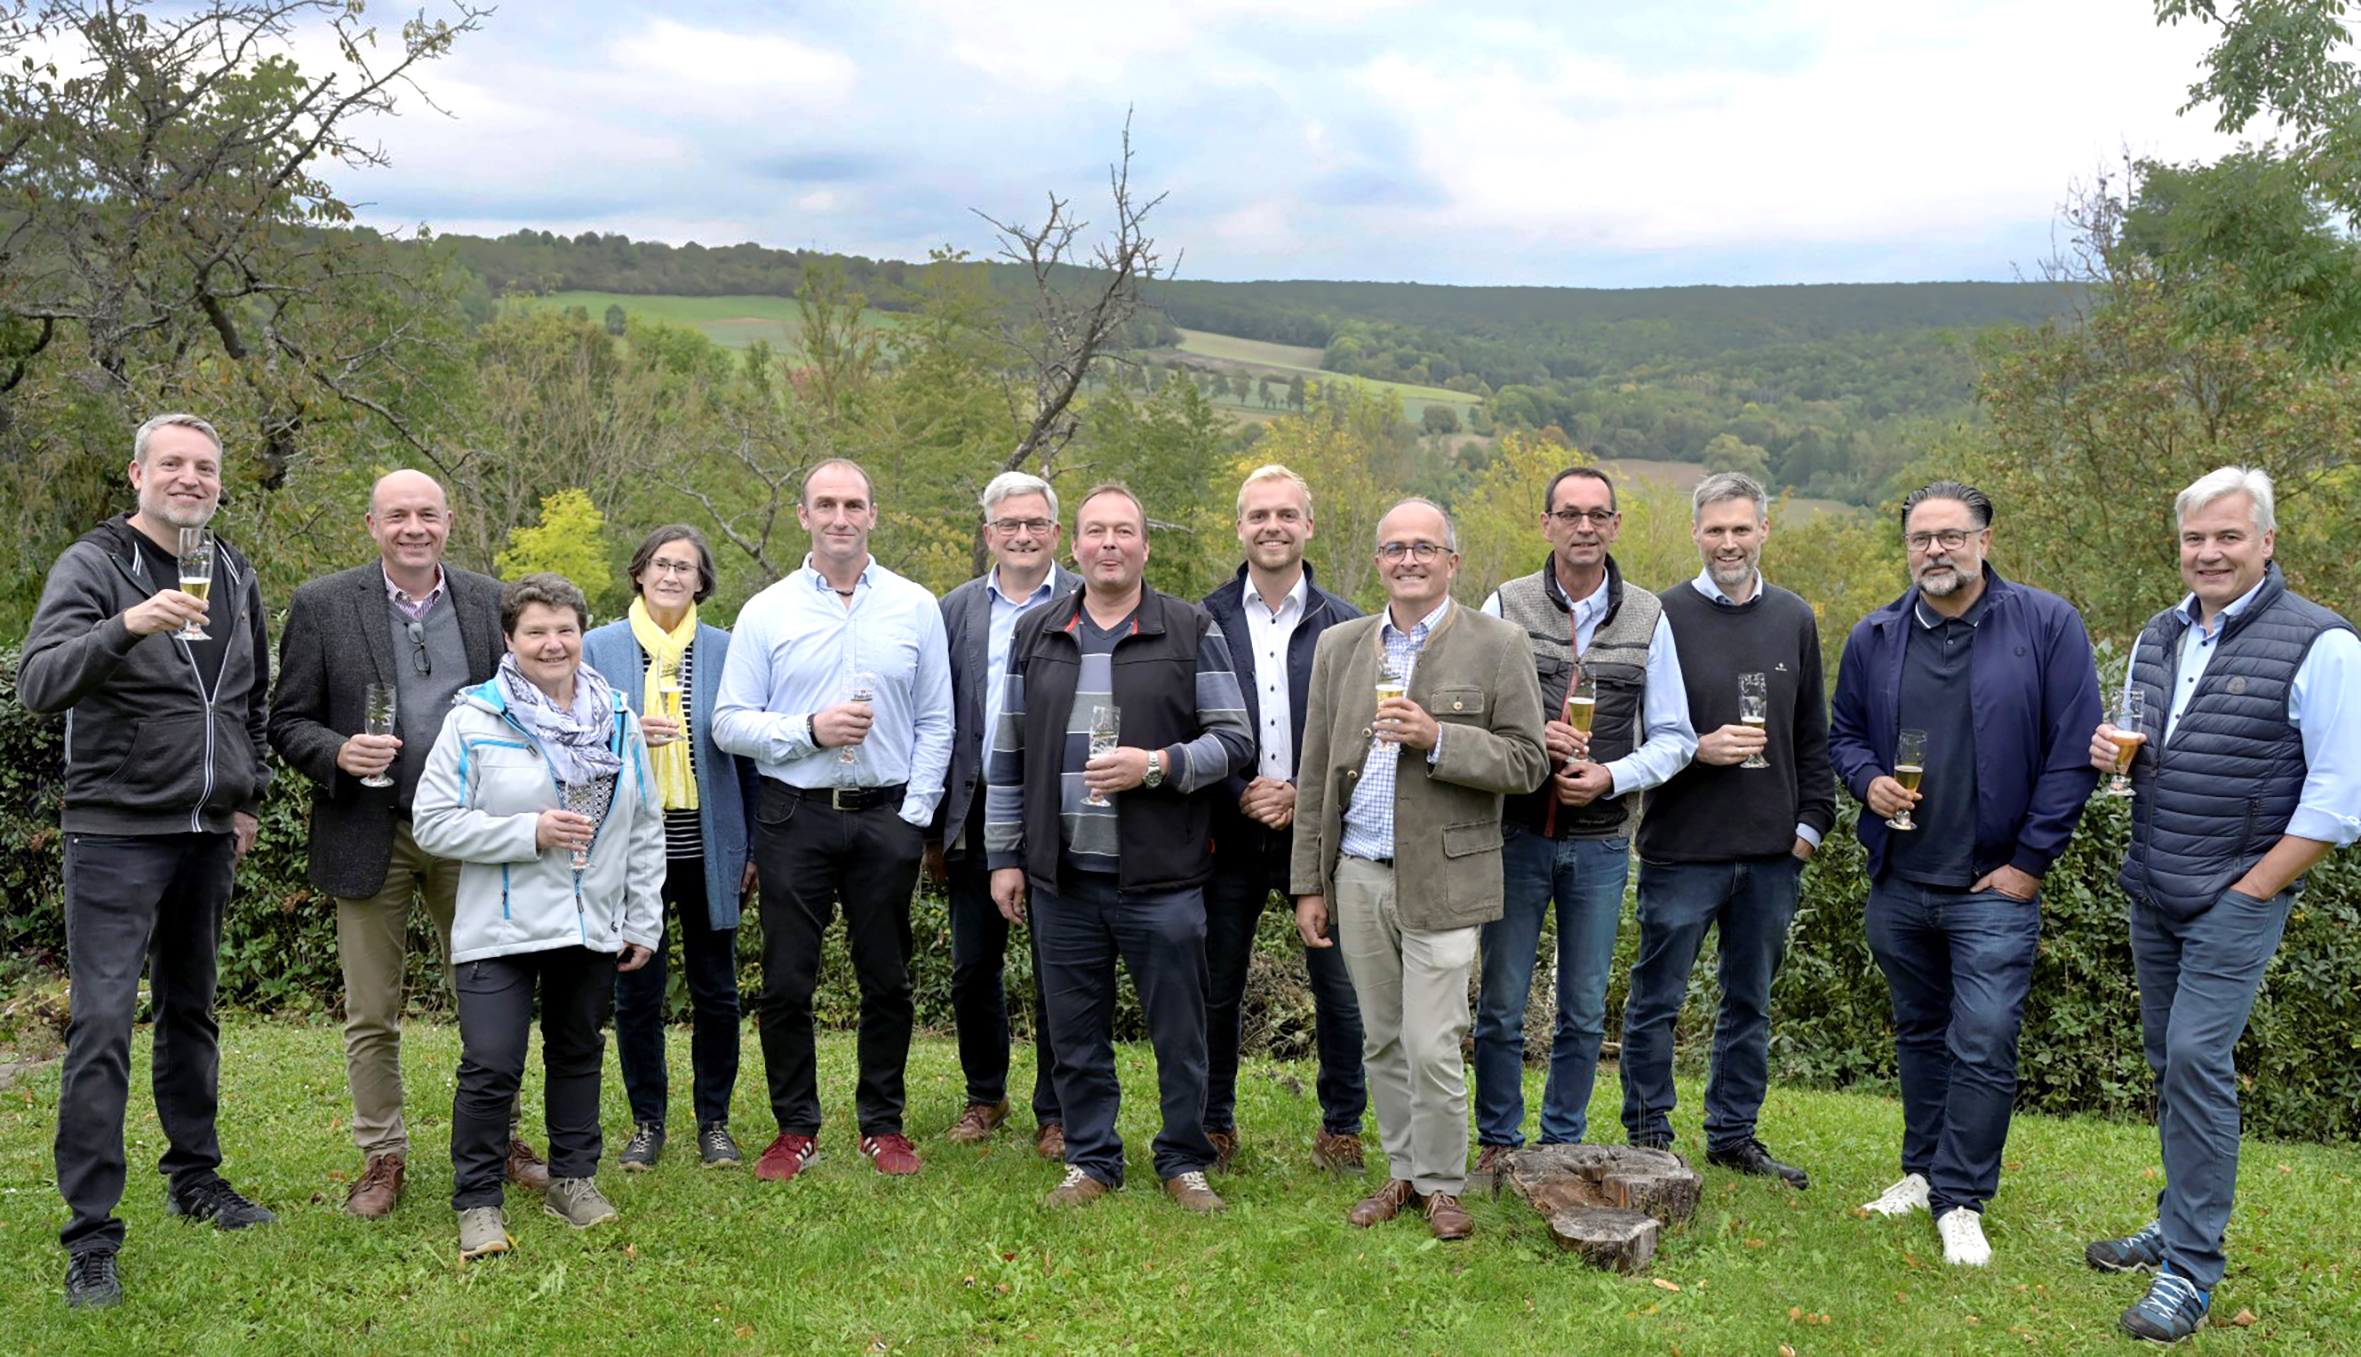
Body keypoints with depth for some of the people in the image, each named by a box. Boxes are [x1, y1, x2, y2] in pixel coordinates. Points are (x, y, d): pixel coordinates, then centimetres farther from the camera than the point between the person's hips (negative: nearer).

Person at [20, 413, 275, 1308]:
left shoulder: (235, 576, 10)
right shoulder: (93, 564, -7)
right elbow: (38, 682, -21)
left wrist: (249, 798, 14)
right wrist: (127, 626, -36)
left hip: (208, 833, 6)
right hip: (116, 833, -5)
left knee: (190, 1009, 16)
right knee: (103, 1021, -7)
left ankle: (195, 1177, 29)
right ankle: (91, 1234, -1)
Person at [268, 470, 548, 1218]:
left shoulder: (491, 602, 4)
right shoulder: (322, 606, -2)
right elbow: (287, 720, 0)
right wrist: (337, 753, -20)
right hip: (370, 837, -1)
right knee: (371, 1013, 8)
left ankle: (499, 1138, 24)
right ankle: (382, 1156, 22)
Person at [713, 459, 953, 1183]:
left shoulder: (916, 607, 6)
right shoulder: (766, 612, 3)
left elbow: (936, 723, 6)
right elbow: (729, 723, 0)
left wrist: (916, 815, -2)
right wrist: (809, 730, -14)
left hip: (886, 816, 1)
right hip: (794, 816, 0)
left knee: (887, 980, 7)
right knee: (786, 982, 3)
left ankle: (883, 1124, 21)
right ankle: (795, 1128, 18)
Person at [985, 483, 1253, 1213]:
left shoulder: (1191, 631, 1)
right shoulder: (1036, 634, 10)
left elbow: (1233, 739, -1)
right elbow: (1008, 754, 12)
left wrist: (1158, 765, -16)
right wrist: (1004, 856, 8)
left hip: (1160, 878, -3)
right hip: (1062, 878, 3)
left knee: (1179, 1033, 5)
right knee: (1076, 1034, 11)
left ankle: (1184, 1163, 22)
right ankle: (1092, 1160, 26)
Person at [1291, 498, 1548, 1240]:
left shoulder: (1497, 646, -2)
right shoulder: (1339, 646, 10)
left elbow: (1526, 763, -5)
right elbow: (1315, 773, 10)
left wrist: (1438, 739, -20)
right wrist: (1308, 883, 8)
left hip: (1441, 880, -4)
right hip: (1357, 875, 4)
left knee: (1432, 1046, -4)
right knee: (1382, 1041, 13)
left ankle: (1442, 1185, 15)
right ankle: (1403, 1172, 27)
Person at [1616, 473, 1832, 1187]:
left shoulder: (1794, 619, 9)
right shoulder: (1664, 615, -4)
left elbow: (1814, 736, 14)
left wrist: (1810, 821, 7)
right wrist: (1696, 749, -18)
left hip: (1773, 853, 4)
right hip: (1682, 849, -4)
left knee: (1751, 1002, 14)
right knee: (1657, 1000, 4)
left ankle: (1733, 1134, 27)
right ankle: (1649, 1138, 18)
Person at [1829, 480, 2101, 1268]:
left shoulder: (2047, 625, -7)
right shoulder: (1874, 638, 5)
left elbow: (2073, 751, -7)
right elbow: (1844, 733, 16)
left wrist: (2031, 860, -9)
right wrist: (1867, 780, -7)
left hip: (1993, 887, -4)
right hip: (1898, 883, 4)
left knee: (1982, 1046, -5)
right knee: (1920, 1035, 17)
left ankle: (1961, 1201, 8)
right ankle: (1923, 1171, 32)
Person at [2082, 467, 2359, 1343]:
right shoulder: (2159, 639, 9)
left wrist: (2251, 890, -14)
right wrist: (2114, 753, -2)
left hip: (2237, 899, -7)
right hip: (2152, 893, 7)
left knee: (2197, 1059, -11)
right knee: (2168, 1059, 13)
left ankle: (2191, 1269, -2)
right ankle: (2180, 1224, 28)